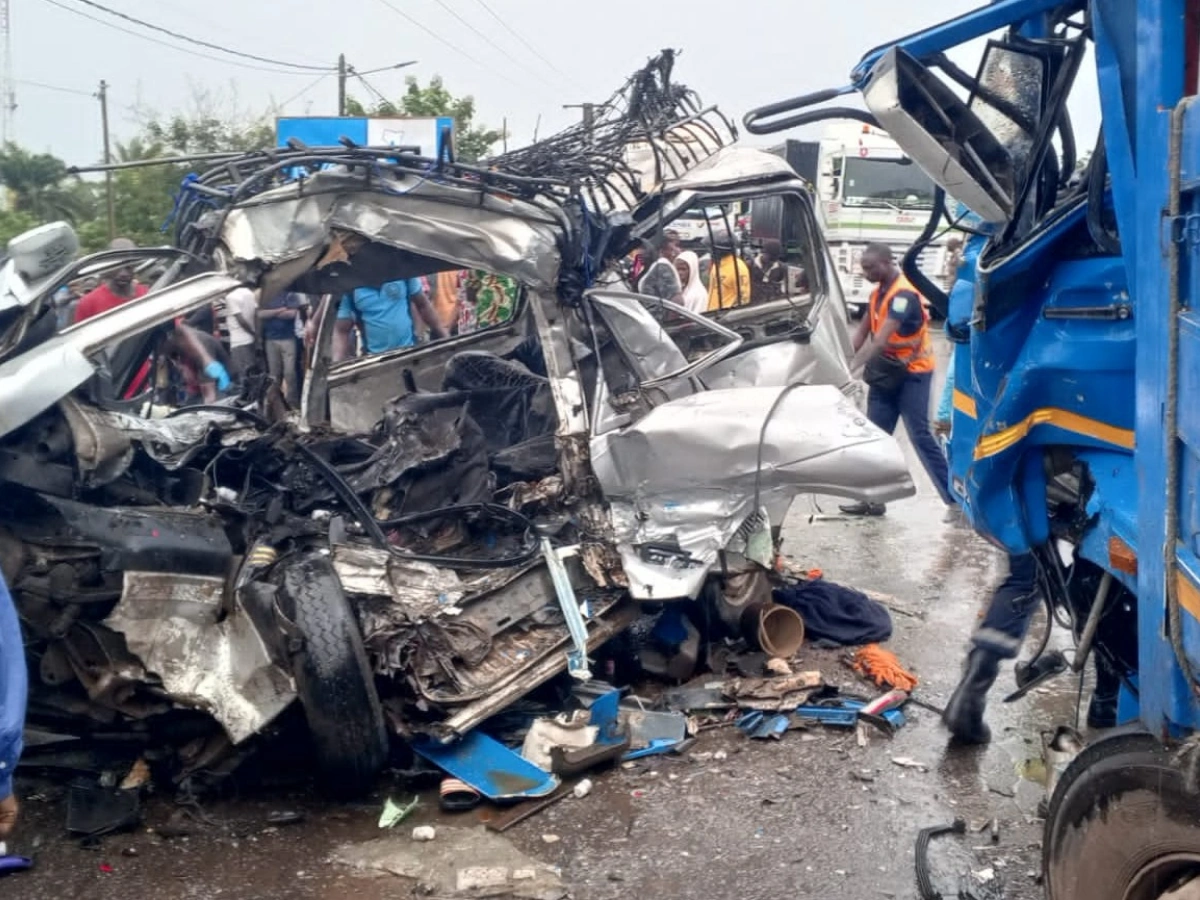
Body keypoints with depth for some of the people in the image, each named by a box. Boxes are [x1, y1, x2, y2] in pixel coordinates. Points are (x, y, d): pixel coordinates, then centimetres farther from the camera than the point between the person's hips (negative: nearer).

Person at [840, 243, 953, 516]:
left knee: (920, 436, -7)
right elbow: (862, 333, 8)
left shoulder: (904, 294, -22)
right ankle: (873, 499, 12)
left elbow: (881, 341, -30)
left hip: (912, 373, -8)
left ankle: (956, 497, 1)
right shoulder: (878, 292, 7)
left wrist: (851, 369, -36)